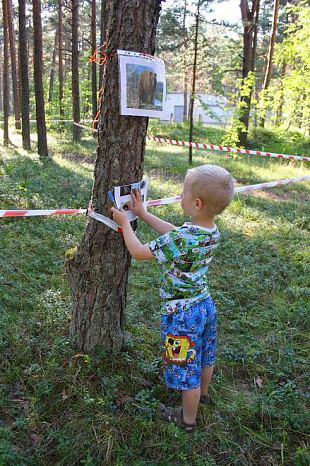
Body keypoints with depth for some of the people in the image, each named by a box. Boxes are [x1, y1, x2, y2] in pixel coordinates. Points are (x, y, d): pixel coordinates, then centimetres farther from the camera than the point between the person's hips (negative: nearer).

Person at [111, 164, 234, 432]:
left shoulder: (182, 238, -32)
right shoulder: (212, 232, -7)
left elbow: (138, 252, -21)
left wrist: (125, 222, -6)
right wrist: (143, 213, 12)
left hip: (182, 313, -8)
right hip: (205, 304, 8)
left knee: (187, 369, 13)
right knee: (204, 356, 29)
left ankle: (188, 419, 34)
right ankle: (203, 393, 56)